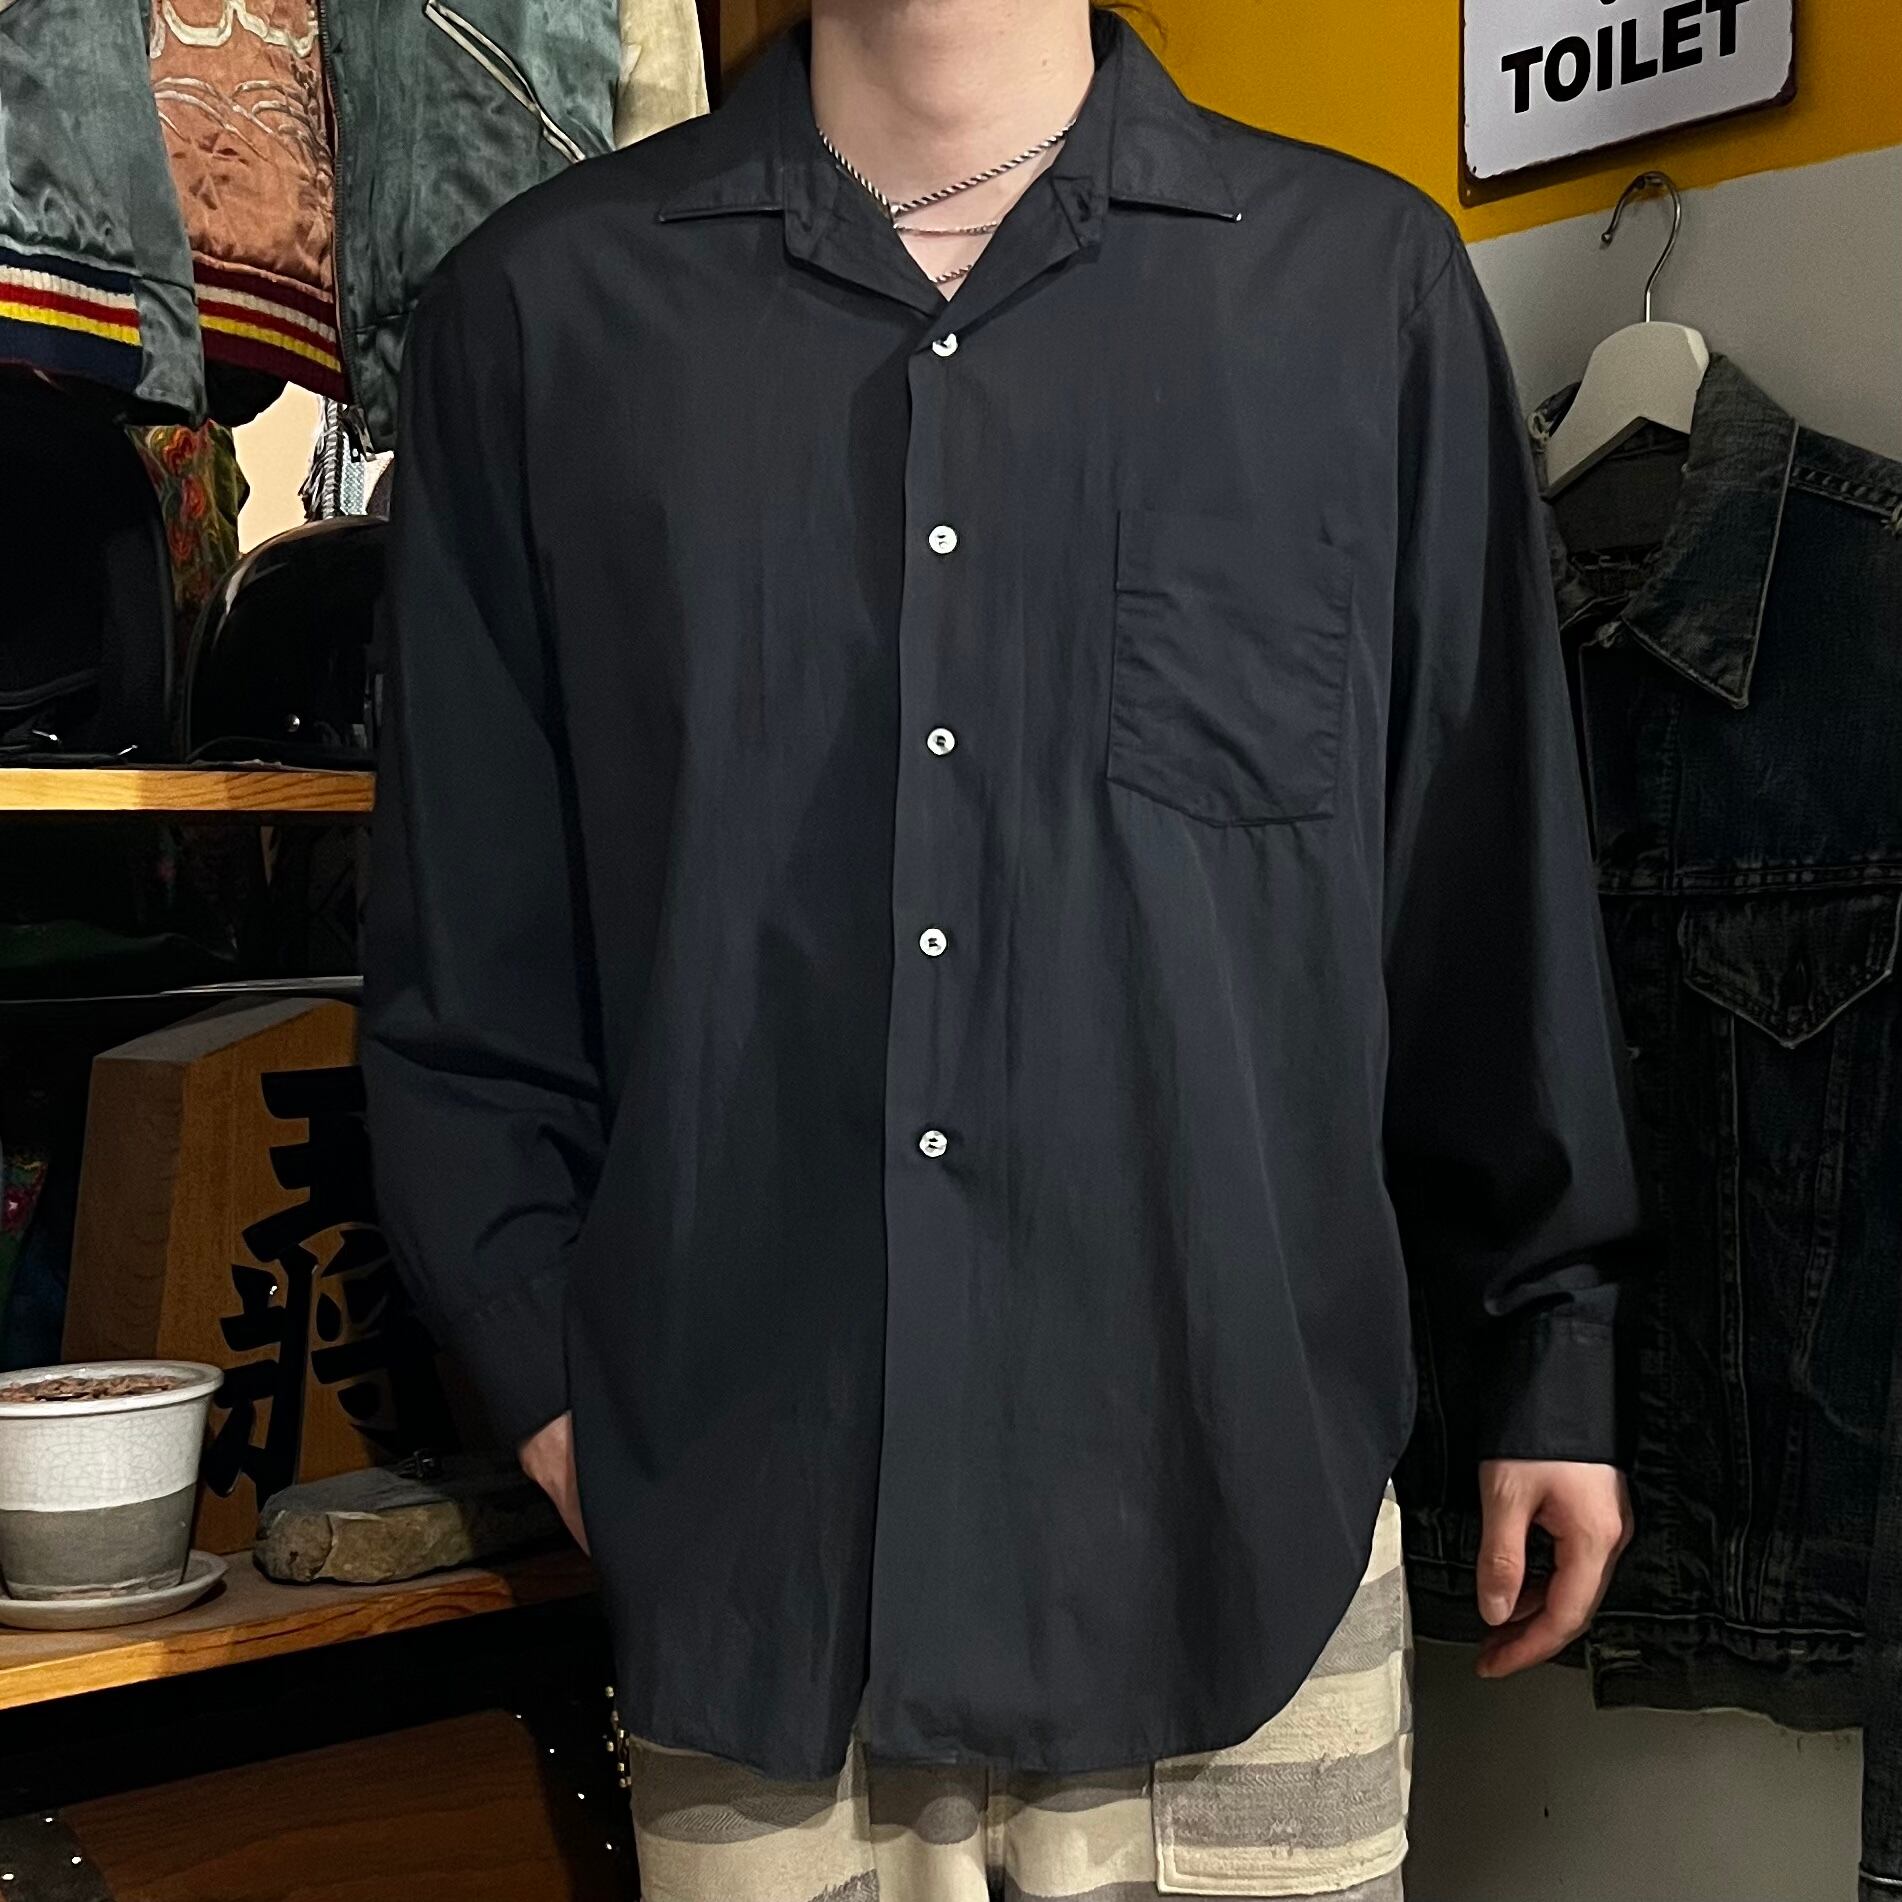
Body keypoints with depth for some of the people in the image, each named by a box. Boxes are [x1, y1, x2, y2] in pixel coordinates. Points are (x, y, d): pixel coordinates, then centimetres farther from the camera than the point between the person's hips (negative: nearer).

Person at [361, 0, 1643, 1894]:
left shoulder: (1367, 284, 7)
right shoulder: (542, 309, 8)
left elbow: (1499, 892, 9)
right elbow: (463, 935, 7)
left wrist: (1550, 1351, 10)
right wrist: (543, 1356, 0)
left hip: (1241, 1511, 0)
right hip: (749, 1520, 1)